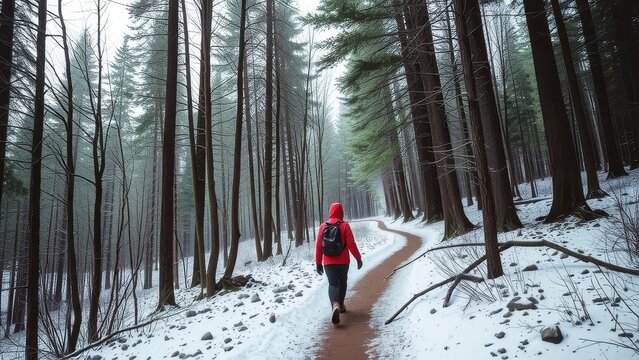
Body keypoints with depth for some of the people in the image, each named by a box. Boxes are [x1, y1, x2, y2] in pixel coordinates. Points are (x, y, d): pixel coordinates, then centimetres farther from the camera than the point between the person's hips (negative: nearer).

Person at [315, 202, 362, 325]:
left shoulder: (323, 226, -1)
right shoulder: (344, 225, -7)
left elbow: (318, 246, 1)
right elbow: (351, 244, -10)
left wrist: (318, 263, 8)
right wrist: (358, 258, -1)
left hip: (328, 262, 1)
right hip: (343, 261, 0)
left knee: (332, 284, 0)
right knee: (342, 282, 20)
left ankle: (335, 305, -24)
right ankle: (341, 305, 29)